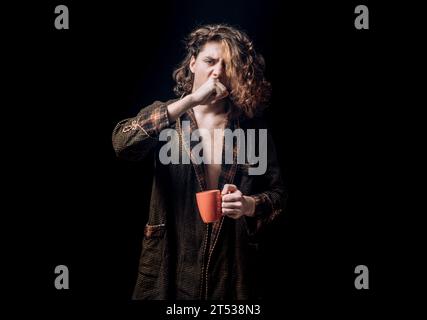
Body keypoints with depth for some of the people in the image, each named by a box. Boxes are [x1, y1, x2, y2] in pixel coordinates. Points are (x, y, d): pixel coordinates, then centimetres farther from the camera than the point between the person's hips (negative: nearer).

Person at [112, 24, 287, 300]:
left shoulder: (252, 127, 0)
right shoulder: (167, 117, -2)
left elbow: (278, 192, 4)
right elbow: (122, 143, -21)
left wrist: (250, 205, -18)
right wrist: (190, 100, -24)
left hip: (232, 267, 1)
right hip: (171, 264, -1)